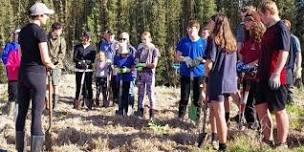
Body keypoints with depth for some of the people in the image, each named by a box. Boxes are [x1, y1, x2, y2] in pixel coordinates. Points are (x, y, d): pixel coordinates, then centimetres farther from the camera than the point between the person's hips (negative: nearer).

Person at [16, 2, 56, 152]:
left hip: (22, 73, 7)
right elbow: (45, 59, -16)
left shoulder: (22, 31, 12)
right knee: (37, 113, -2)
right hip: (37, 74, -7)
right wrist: (52, 66, 6)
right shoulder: (40, 32, -12)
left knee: (22, 111, 12)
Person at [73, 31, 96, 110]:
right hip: (79, 69, 1)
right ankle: (77, 102, 10)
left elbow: (92, 60, -3)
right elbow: (74, 58, 0)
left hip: (88, 69, -1)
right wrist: (81, 62, -19)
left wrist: (85, 62, -20)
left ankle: (89, 103, 5)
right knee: (78, 86, 2)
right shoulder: (77, 47, 9)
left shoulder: (93, 47, 6)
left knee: (88, 86, 0)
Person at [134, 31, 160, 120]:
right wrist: (137, 66, -6)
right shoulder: (140, 49, 9)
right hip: (140, 73, 4)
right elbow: (136, 61, 12)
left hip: (149, 74, -4)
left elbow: (154, 64, -7)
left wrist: (143, 64, -11)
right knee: (140, 93, 7)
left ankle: (152, 114, 0)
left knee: (150, 93, -3)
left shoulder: (154, 49, -2)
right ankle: (140, 112, 13)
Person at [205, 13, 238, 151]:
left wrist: (206, 75, 6)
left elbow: (209, 64, -12)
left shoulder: (214, 40, -10)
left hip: (217, 82, -7)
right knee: (216, 111, 20)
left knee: (219, 114, -3)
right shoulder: (232, 42, 10)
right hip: (230, 81, 7)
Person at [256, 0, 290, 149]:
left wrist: (276, 74, -27)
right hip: (264, 77, 10)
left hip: (274, 78, -10)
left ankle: (282, 144, 10)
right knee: (261, 108, 13)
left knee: (279, 110, 0)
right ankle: (268, 139, 24)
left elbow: (284, 52, -21)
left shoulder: (281, 28, -13)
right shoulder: (269, 29, 15)